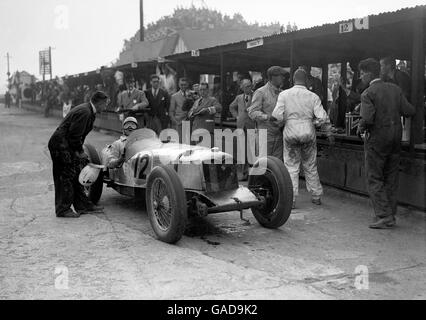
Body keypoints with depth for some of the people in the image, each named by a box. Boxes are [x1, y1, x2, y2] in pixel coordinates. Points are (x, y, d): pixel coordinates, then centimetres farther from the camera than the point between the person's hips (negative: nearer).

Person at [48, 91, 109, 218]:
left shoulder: (89, 112, 11)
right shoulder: (84, 112, -22)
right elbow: (74, 136, -23)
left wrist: (79, 150, 8)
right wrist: (79, 151, -10)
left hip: (68, 146, 10)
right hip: (61, 146, -10)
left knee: (76, 176, 13)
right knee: (66, 177, -4)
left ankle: (82, 205, 21)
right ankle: (63, 210, 5)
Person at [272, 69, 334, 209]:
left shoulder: (284, 94, -3)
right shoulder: (313, 96, -1)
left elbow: (278, 115, -10)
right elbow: (322, 117, -5)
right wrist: (329, 133, 6)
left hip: (290, 133, -1)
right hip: (308, 133, 1)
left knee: (291, 167, 6)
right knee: (310, 166, 15)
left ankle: (291, 199, 4)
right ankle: (316, 197, 24)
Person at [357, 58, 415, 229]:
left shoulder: (367, 94, -12)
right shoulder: (395, 89, 5)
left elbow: (367, 118, -24)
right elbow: (409, 111, 0)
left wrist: (361, 128, -5)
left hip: (377, 139, -6)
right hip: (396, 137, 6)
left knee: (374, 179, 3)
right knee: (391, 179, 13)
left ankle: (384, 216, -3)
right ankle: (390, 216, 19)